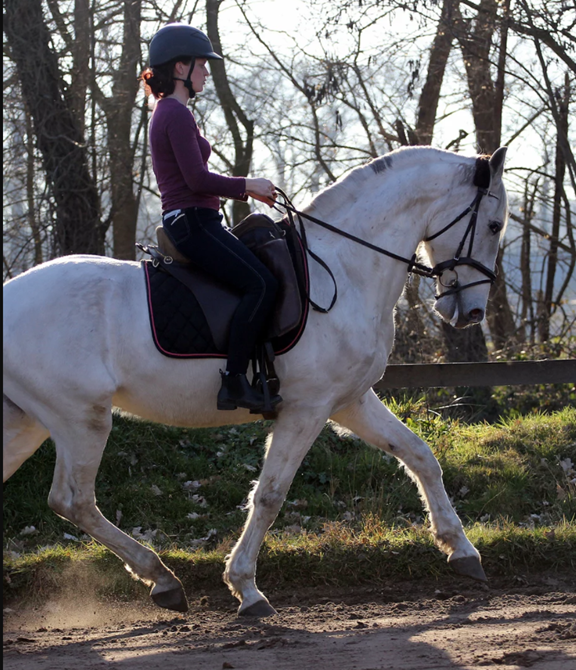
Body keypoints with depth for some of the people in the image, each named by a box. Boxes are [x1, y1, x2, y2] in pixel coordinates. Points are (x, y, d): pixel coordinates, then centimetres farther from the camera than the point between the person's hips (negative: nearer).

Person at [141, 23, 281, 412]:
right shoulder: (178, 115, -13)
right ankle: (235, 383, -24)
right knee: (261, 283, -20)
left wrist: (245, 190, 15)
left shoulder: (168, 113, 20)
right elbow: (197, 179, -20)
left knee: (260, 279, 13)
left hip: (191, 223, 11)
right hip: (192, 222, -11)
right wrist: (247, 186, -7)